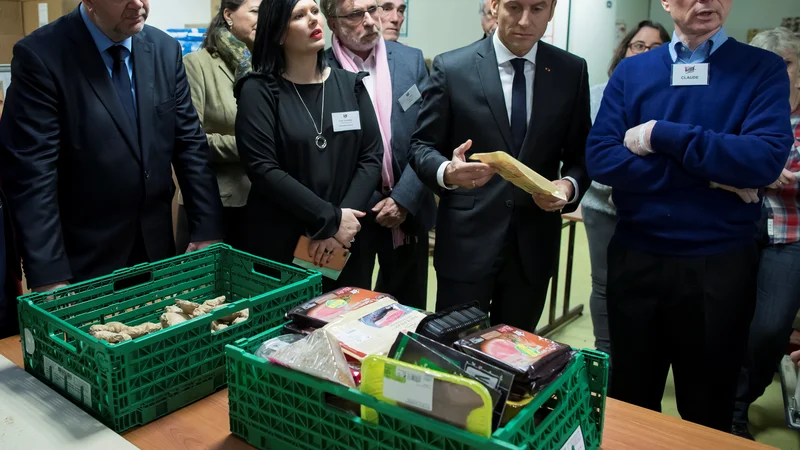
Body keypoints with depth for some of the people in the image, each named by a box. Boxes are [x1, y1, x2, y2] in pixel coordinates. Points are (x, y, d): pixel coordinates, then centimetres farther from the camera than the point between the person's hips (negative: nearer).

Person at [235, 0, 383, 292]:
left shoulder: (350, 85, 6)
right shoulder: (259, 90, -4)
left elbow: (371, 157, 0)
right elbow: (262, 168, -13)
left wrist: (339, 228, -11)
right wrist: (330, 219, -16)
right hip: (279, 245, -3)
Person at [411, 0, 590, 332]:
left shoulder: (572, 71, 4)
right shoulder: (451, 67, -4)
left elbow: (581, 153, 8)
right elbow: (422, 146, -2)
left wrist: (571, 185, -13)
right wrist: (447, 172, -23)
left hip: (534, 244, 3)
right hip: (466, 241, -2)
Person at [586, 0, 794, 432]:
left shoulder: (764, 69, -1)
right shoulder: (631, 71, 2)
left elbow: (767, 158, -17)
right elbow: (600, 158, -11)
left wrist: (662, 136, -17)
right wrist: (711, 174, -14)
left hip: (719, 264, -1)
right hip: (636, 259, 1)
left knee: (708, 412, 18)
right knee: (629, 402, 18)